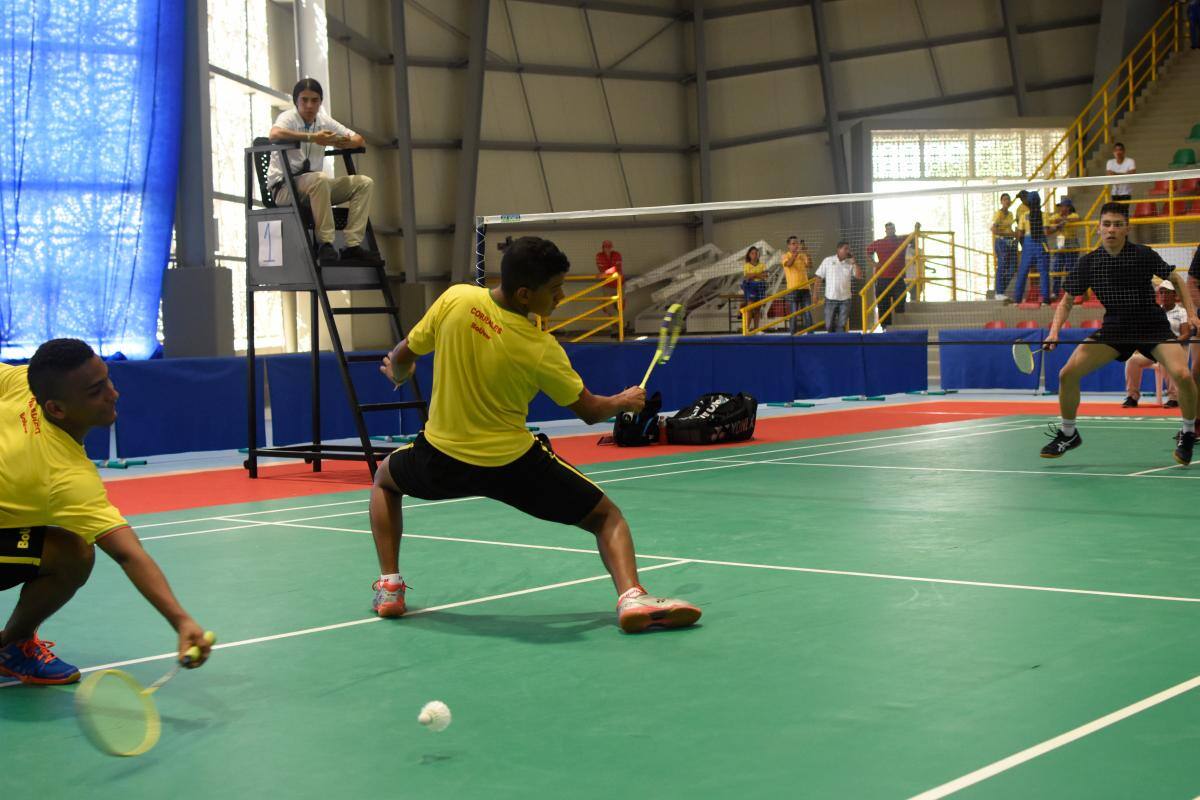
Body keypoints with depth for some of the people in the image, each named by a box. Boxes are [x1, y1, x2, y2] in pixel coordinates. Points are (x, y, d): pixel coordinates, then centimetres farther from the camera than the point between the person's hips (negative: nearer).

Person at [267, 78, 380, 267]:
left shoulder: (324, 121, 11)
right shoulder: (288, 118, -7)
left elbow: (359, 141, 14)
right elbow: (275, 134, -32)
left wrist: (343, 142, -11)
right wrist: (312, 137, -31)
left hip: (314, 187, 7)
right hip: (283, 188, -7)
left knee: (364, 183, -6)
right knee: (319, 179, -37)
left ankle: (352, 245, -19)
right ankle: (325, 244, -32)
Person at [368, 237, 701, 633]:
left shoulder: (455, 299, -11)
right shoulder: (541, 348, -16)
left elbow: (402, 356, 2)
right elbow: (589, 410, -3)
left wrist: (398, 373, 27)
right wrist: (625, 401, 19)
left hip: (441, 457, 3)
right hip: (513, 464, -3)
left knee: (385, 478, 35)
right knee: (607, 516, 9)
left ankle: (389, 585, 22)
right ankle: (631, 596, -18)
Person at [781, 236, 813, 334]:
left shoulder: (803, 256, 10)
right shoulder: (786, 256, 0)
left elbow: (810, 266, -5)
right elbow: (789, 263, -21)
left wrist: (807, 253, -16)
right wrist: (797, 252, -29)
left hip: (805, 288, 3)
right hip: (793, 289, -3)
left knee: (808, 314, 2)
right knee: (793, 315, 0)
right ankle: (793, 335, 4)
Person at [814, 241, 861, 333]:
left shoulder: (850, 263, 2)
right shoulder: (828, 261, -2)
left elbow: (859, 276, -6)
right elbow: (819, 278, 2)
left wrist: (854, 262, -11)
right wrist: (816, 294, -1)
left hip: (845, 299, 1)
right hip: (830, 298, -1)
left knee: (842, 325, 3)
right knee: (829, 325, 5)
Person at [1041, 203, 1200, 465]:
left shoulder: (1144, 255, -13)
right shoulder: (1089, 262, -6)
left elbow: (1176, 280, 2)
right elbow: (1067, 300, 2)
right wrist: (1055, 331, -13)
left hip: (1153, 326, -3)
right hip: (1114, 328, 3)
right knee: (1067, 374, -10)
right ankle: (1068, 434, 13)